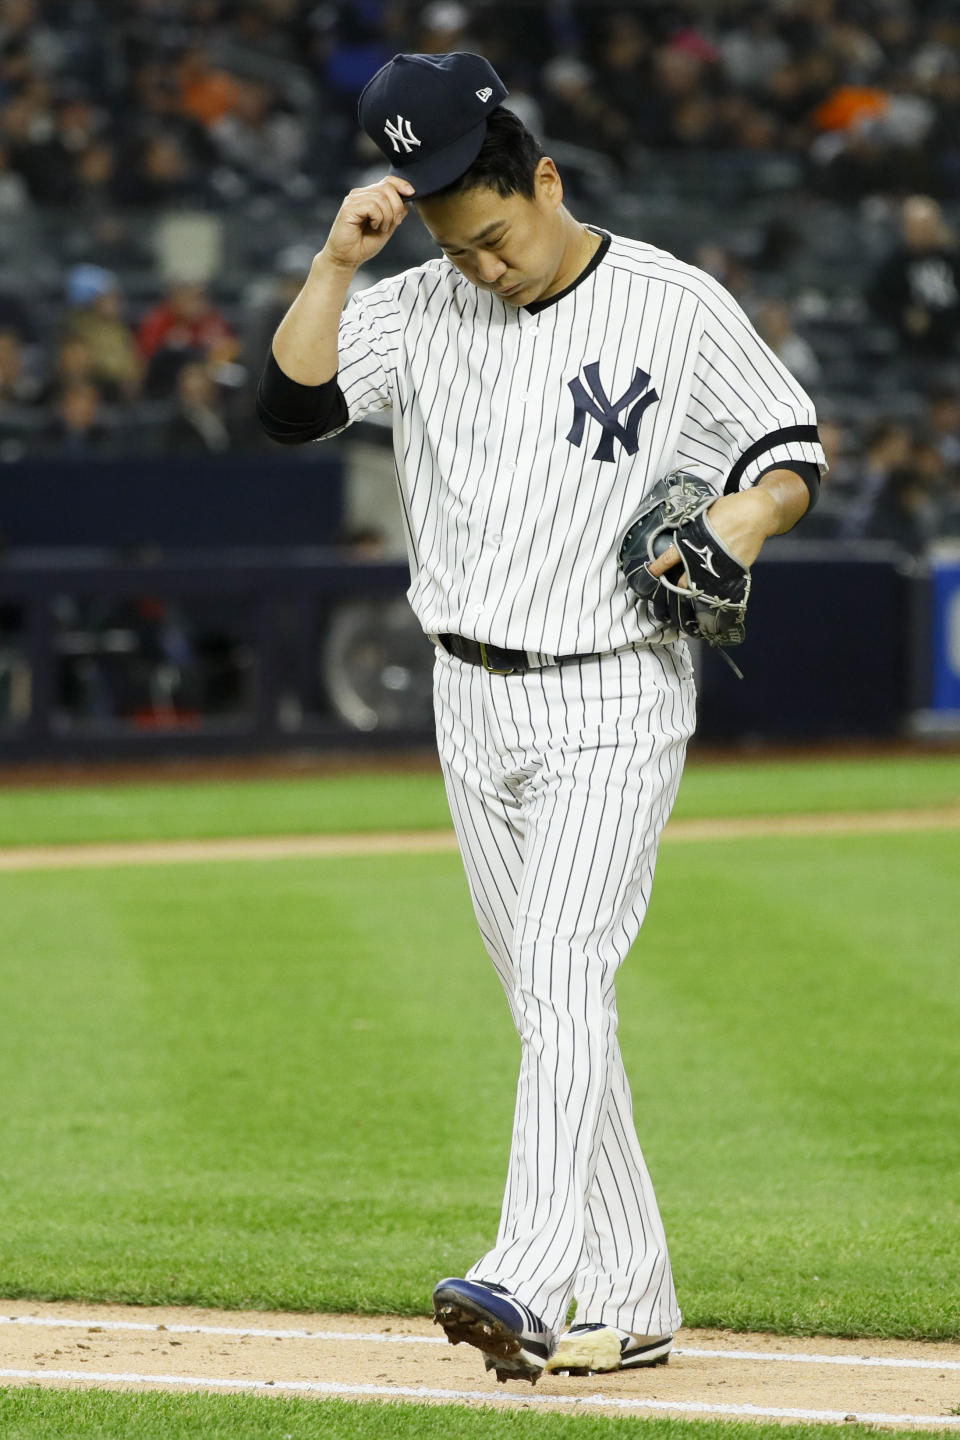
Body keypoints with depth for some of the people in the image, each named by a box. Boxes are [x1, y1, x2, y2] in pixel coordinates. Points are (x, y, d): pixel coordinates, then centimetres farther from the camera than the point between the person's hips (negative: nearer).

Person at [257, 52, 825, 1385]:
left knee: (566, 979, -20)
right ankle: (631, 1307, 15)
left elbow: (794, 448, 1)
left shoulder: (677, 310, -6)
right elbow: (291, 407, -7)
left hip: (613, 701, -5)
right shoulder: (423, 310, 4)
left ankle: (528, 1285, -31)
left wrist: (747, 516, -20)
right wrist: (337, 259, -16)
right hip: (474, 707, 5)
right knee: (548, 1008, 8)